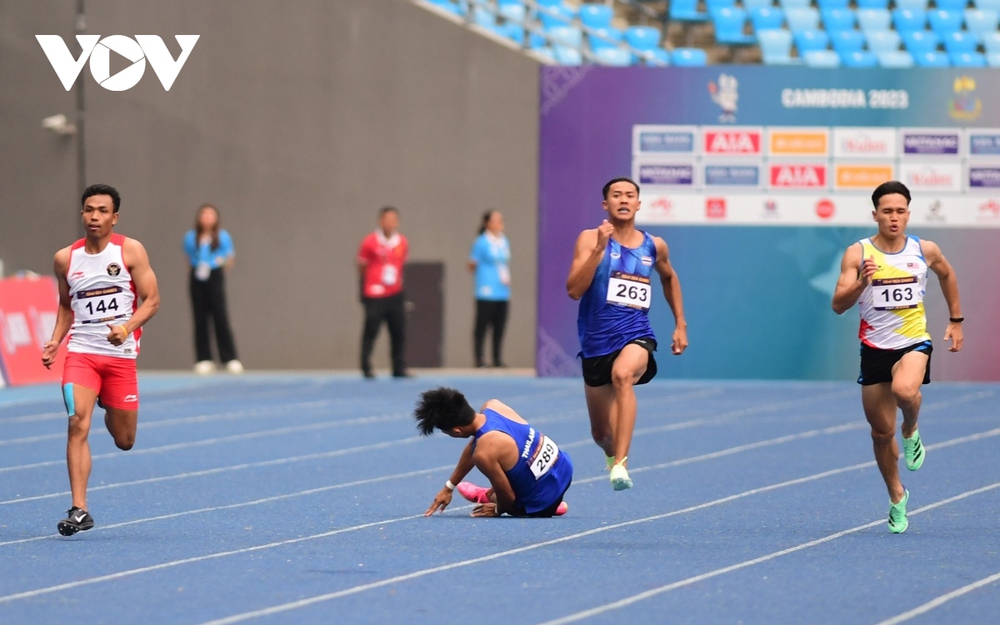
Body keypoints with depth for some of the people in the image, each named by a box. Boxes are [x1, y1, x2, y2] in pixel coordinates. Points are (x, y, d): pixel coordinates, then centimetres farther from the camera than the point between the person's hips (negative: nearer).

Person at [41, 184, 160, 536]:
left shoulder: (130, 251, -2)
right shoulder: (66, 259, 5)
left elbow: (152, 300, -3)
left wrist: (126, 328, -20)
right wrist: (55, 341, 4)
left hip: (121, 353, 0)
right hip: (81, 352, 0)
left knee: (124, 441, 8)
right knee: (77, 423, -20)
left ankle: (113, 415, 46)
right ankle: (79, 510, -19)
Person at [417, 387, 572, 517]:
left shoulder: (484, 453, -31)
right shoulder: (493, 406, -9)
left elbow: (508, 498, -16)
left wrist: (498, 510, 8)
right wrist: (448, 487, 20)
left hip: (544, 504, -6)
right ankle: (491, 494, 37)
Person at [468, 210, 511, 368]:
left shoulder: (504, 242, 13)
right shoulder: (481, 242, -6)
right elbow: (472, 265, -2)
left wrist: (506, 277, 10)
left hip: (503, 293, 6)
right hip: (486, 293, -6)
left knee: (500, 326, 7)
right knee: (482, 325, -4)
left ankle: (497, 358, 12)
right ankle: (479, 358, 1)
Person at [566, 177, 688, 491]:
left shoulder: (654, 246, 6)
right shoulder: (590, 239, -4)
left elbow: (669, 278, 29)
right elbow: (574, 290, -16)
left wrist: (680, 324, 23)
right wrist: (600, 249, -24)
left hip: (635, 336, 0)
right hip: (596, 343, 0)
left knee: (623, 375, -38)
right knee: (601, 434, 10)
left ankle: (620, 464, -44)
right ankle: (614, 453, 50)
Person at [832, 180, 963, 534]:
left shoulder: (925, 251, -2)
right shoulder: (857, 253, -7)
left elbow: (946, 274, 21)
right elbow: (838, 306, -12)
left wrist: (956, 321, 23)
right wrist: (861, 283, -31)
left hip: (914, 341, -1)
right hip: (874, 348, 1)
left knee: (904, 390, -34)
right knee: (881, 432, 7)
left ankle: (911, 432, 0)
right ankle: (897, 498, 28)